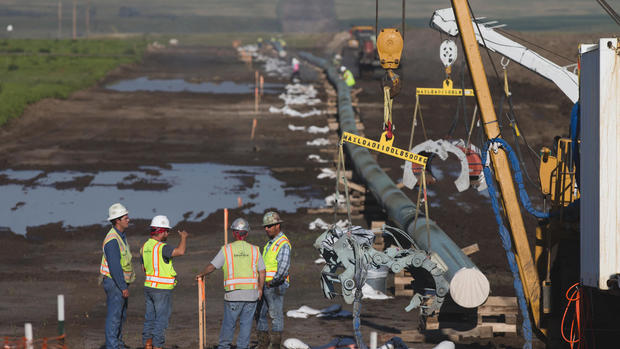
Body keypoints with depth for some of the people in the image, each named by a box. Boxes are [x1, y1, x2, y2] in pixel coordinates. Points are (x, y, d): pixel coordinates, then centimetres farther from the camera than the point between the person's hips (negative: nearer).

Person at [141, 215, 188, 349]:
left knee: (150, 320, 11)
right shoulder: (161, 247, -19)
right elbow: (181, 251, -31)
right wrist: (184, 237, -13)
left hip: (148, 287, 8)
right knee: (161, 320, -3)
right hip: (162, 290, -8)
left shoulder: (145, 246, 7)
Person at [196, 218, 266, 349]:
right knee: (246, 323, 7)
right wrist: (260, 288, 16)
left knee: (228, 323, 9)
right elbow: (262, 272, 4)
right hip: (252, 293, 2)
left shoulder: (226, 249, -3)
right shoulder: (254, 250, 2)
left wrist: (201, 275, 23)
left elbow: (212, 266, 4)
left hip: (234, 294, -2)